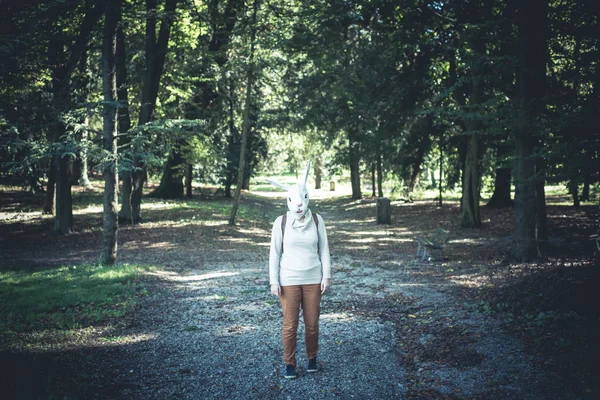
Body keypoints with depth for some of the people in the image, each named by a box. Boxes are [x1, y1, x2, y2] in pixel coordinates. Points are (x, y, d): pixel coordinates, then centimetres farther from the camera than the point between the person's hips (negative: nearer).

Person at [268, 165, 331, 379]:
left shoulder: (317, 220, -3)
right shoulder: (281, 222, -7)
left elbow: (324, 249, 2)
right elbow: (274, 253, -3)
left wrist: (326, 276, -1)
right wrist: (274, 281, -6)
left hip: (313, 280, 1)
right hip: (289, 280, -1)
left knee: (312, 323, 6)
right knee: (290, 325, 0)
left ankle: (312, 358, 28)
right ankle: (289, 363, 17)